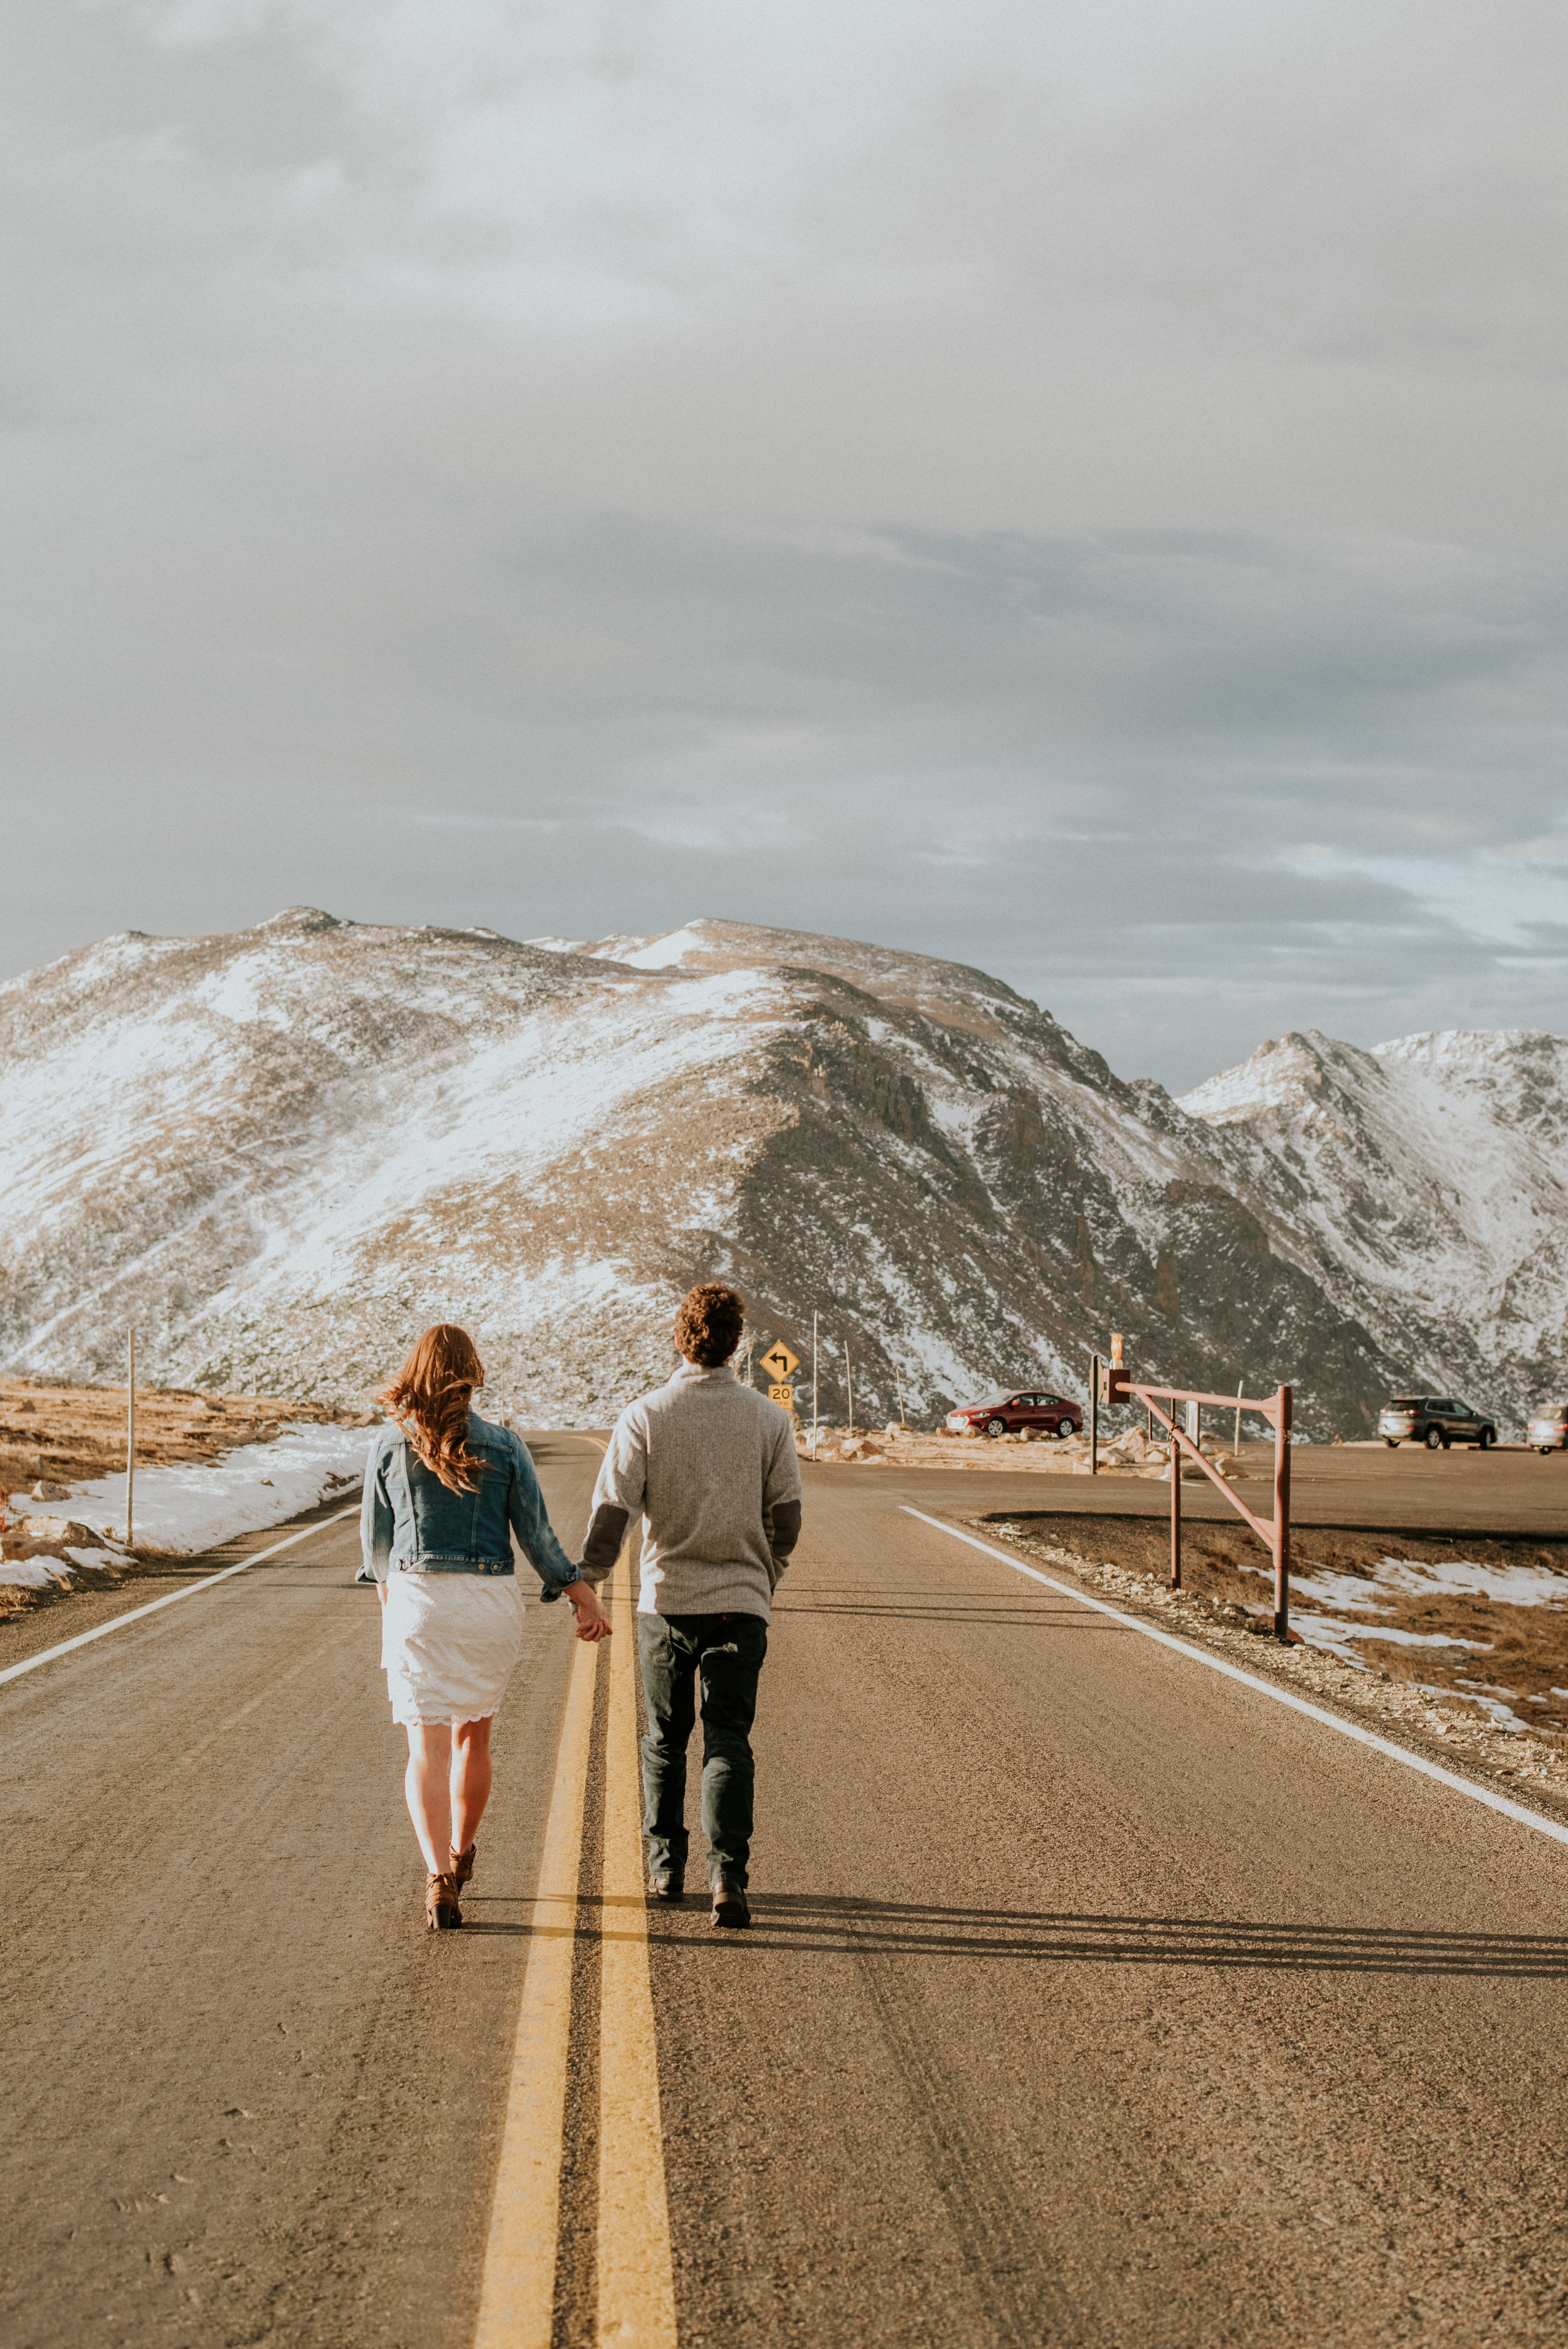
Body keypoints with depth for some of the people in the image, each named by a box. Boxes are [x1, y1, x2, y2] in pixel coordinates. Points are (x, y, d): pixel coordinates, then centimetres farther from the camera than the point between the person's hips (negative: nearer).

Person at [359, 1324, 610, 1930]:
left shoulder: (390, 1445, 0)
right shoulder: (505, 1446, -2)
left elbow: (376, 1538, 10)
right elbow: (538, 1537, -2)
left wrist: (389, 1594, 27)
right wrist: (583, 1597, 6)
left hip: (416, 1600, -1)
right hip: (491, 1604, 1)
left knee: (428, 1746, -3)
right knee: (472, 1735, 21)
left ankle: (440, 1878, -20)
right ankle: (460, 1854, 39)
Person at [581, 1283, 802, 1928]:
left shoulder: (644, 1416, -5)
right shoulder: (768, 1420, -1)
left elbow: (610, 1509, -8)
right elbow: (786, 1517, 3)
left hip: (666, 1601, 0)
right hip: (741, 1601, 0)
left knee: (664, 1738, 16)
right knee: (728, 1741, 0)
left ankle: (665, 1868, 23)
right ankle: (727, 1876, -14)